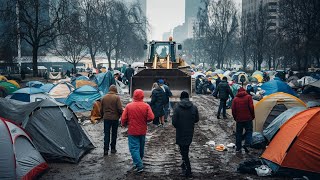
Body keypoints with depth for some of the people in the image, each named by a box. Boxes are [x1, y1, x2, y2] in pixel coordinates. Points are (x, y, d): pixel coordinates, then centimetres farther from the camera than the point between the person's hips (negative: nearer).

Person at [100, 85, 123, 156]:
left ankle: (106, 149, 2)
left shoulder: (104, 97, 2)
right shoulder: (117, 97, -10)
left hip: (106, 118, 2)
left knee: (106, 134, 6)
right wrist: (120, 115, 5)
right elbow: (120, 109, -14)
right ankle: (113, 148, 19)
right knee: (114, 134, 11)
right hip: (115, 118, -2)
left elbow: (101, 109, 9)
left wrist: (103, 116, 23)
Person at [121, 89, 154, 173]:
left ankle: (139, 165, -10)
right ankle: (139, 162, 36)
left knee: (134, 148, 0)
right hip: (142, 131, 3)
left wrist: (124, 124, 13)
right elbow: (151, 118, -14)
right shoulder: (146, 106, -8)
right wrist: (144, 120, 7)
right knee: (141, 147, 19)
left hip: (132, 131, -2)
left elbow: (123, 118, -8)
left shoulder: (128, 106, -9)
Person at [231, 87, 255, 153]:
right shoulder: (248, 97, -1)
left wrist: (235, 118, 14)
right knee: (249, 131, 7)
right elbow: (251, 107, -7)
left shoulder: (235, 99, 5)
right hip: (248, 118, -2)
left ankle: (238, 147, 13)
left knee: (238, 133, 11)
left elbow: (233, 109, 2)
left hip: (239, 119, 2)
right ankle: (247, 144, -10)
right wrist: (252, 116, 4)